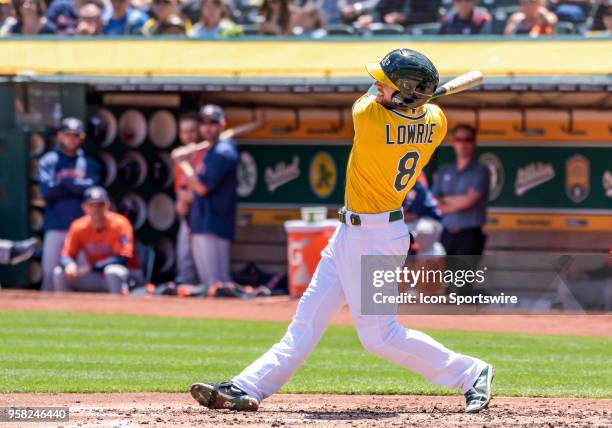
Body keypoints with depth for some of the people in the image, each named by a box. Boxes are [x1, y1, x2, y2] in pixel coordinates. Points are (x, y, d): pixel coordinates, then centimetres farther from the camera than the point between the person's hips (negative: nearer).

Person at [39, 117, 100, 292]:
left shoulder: (88, 163, 11)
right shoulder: (48, 161, 6)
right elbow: (47, 192, -8)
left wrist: (65, 181, -6)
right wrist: (76, 185, -6)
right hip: (55, 227, -1)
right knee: (49, 273, -5)